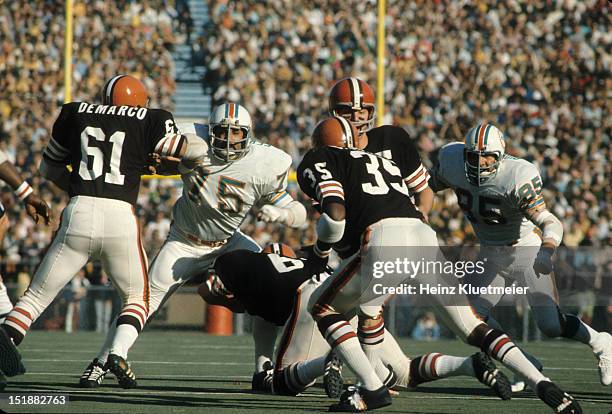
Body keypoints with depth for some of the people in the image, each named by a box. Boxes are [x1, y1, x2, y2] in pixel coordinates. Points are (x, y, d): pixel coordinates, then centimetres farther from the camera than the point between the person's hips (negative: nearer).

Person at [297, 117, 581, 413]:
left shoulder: (319, 161, 16)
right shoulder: (384, 163, 38)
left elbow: (335, 214, -2)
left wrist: (320, 250, 17)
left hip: (385, 243, -6)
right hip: (425, 237, 6)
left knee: (322, 308, 15)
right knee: (471, 327, 15)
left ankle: (372, 388, 2)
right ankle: (542, 384, 0)